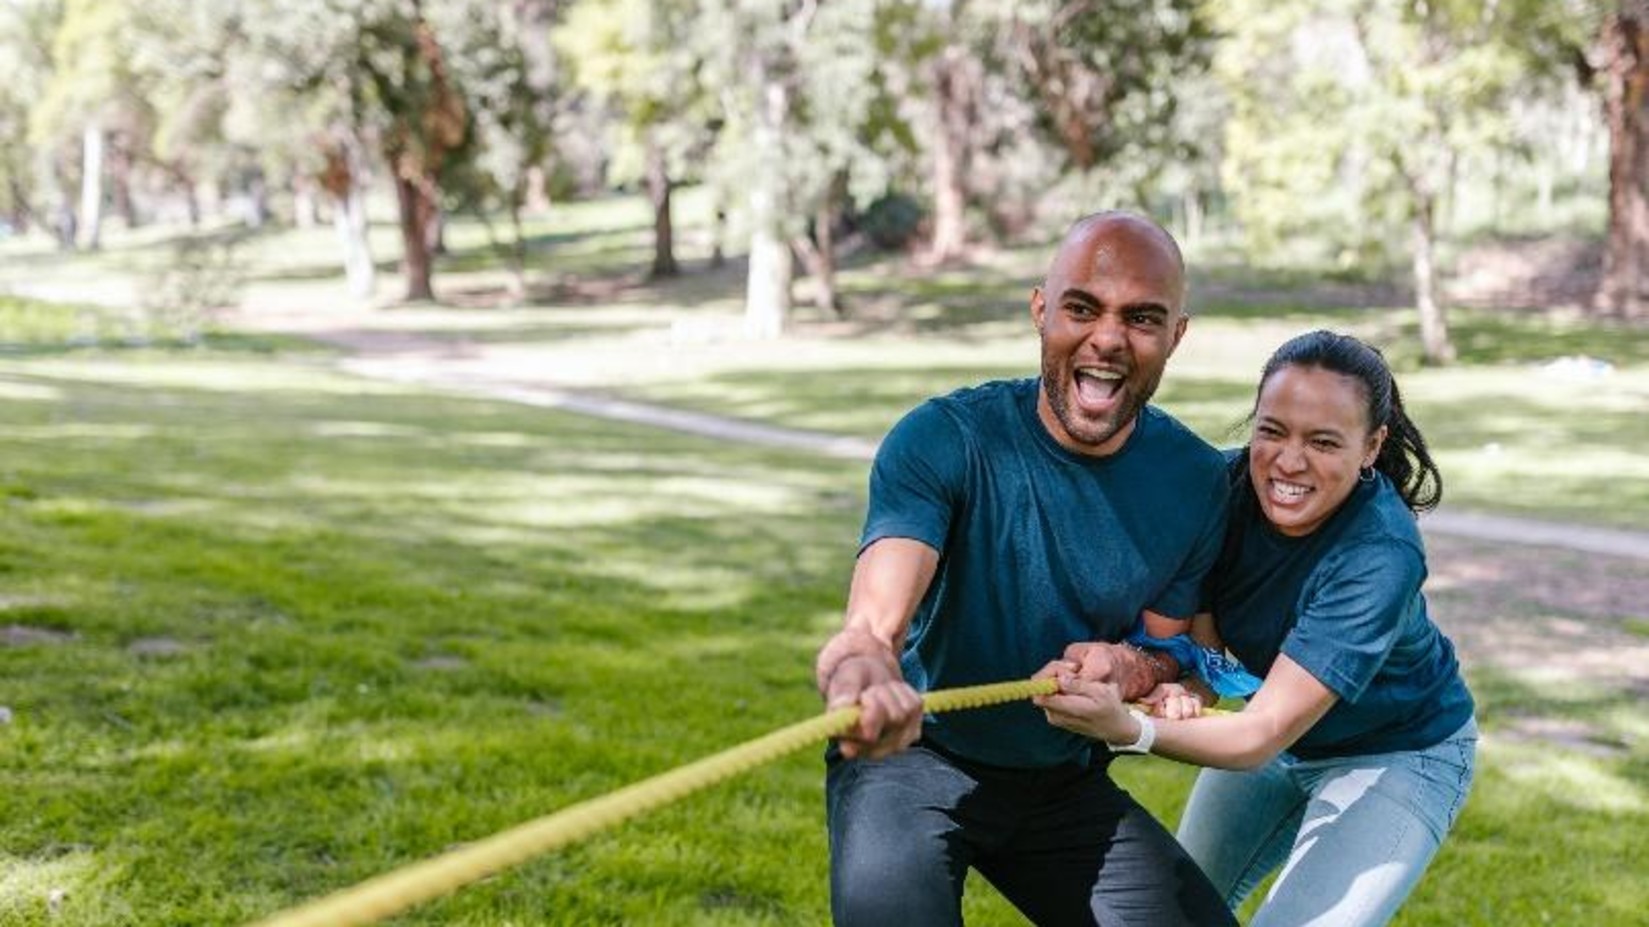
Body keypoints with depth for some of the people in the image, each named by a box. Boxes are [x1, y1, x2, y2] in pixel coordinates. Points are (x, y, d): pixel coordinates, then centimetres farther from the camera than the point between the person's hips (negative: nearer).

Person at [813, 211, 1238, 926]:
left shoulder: (1196, 482, -7)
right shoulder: (942, 440, -20)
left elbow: (1168, 651, 3)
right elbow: (870, 627, -34)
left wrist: (1130, 668, -24)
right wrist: (862, 678, -60)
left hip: (1066, 783, 5)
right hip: (917, 758, -5)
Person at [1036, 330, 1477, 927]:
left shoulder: (1381, 558, -36)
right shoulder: (1227, 485, -21)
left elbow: (1265, 734, -40)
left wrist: (1130, 730, -56)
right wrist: (1176, 684, -39)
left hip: (1397, 757, -5)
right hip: (1278, 730, 5)